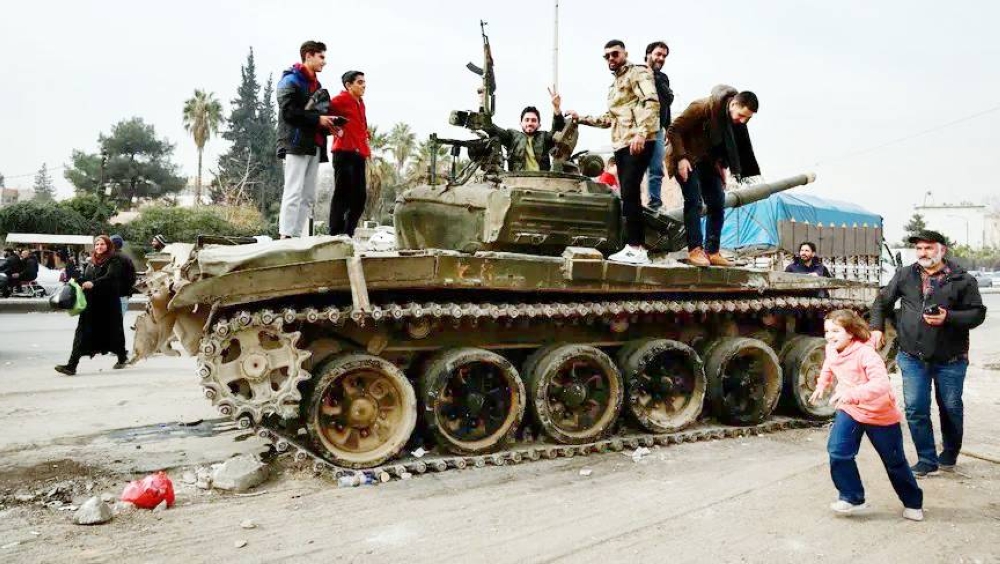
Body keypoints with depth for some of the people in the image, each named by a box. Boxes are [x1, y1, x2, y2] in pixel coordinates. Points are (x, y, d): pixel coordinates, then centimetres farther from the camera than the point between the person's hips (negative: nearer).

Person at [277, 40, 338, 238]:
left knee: (308, 196, 4)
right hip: (296, 144, -8)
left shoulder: (315, 84, 24)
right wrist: (317, 119, -15)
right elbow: (288, 111, -14)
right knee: (294, 192, -13)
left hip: (314, 145, 9)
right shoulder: (290, 80, -2)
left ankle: (296, 236, 6)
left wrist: (329, 123, 5)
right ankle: (285, 237, -15)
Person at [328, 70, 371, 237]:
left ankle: (347, 233, 14)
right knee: (343, 195, -9)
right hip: (344, 153, -9)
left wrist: (365, 146, 16)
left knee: (360, 197, 8)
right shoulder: (341, 99, -5)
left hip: (358, 154, 9)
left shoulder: (360, 103, 21)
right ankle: (336, 235, -7)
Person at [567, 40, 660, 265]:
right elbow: (609, 119, 30)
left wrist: (641, 132, -26)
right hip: (622, 144, 9)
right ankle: (639, 248, 8)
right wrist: (581, 118, 23)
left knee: (629, 193, -16)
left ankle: (635, 248, -16)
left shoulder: (638, 73, 1)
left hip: (639, 142, -9)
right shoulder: (614, 85, 27)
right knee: (630, 195, 6)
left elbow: (652, 102, -14)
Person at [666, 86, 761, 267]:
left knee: (718, 203, -1)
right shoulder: (703, 107, -25)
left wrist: (722, 166, -1)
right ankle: (695, 250, -14)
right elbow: (673, 130, -23)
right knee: (694, 201, -17)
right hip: (687, 159, -7)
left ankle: (712, 252, 2)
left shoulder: (738, 122, -6)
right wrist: (681, 157, -28)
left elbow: (738, 146, 11)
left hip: (708, 161, 7)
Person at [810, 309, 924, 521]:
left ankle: (913, 503, 33)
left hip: (881, 414, -5)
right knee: (838, 451, -13)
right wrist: (821, 386, 16)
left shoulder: (865, 353, -29)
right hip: (850, 410, 5)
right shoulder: (832, 350, -7)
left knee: (895, 462, 10)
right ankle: (852, 497, 4)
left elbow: (881, 384, -43)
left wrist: (851, 393, -53)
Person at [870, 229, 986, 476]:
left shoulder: (962, 280, -4)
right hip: (913, 357, 2)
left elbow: (978, 313, -5)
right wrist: (877, 327, 3)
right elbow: (882, 301, 14)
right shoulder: (904, 276, 5)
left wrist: (948, 318, -21)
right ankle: (927, 460, 12)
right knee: (915, 409, 0)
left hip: (950, 359, -2)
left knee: (951, 408, 14)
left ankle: (950, 454, 36)